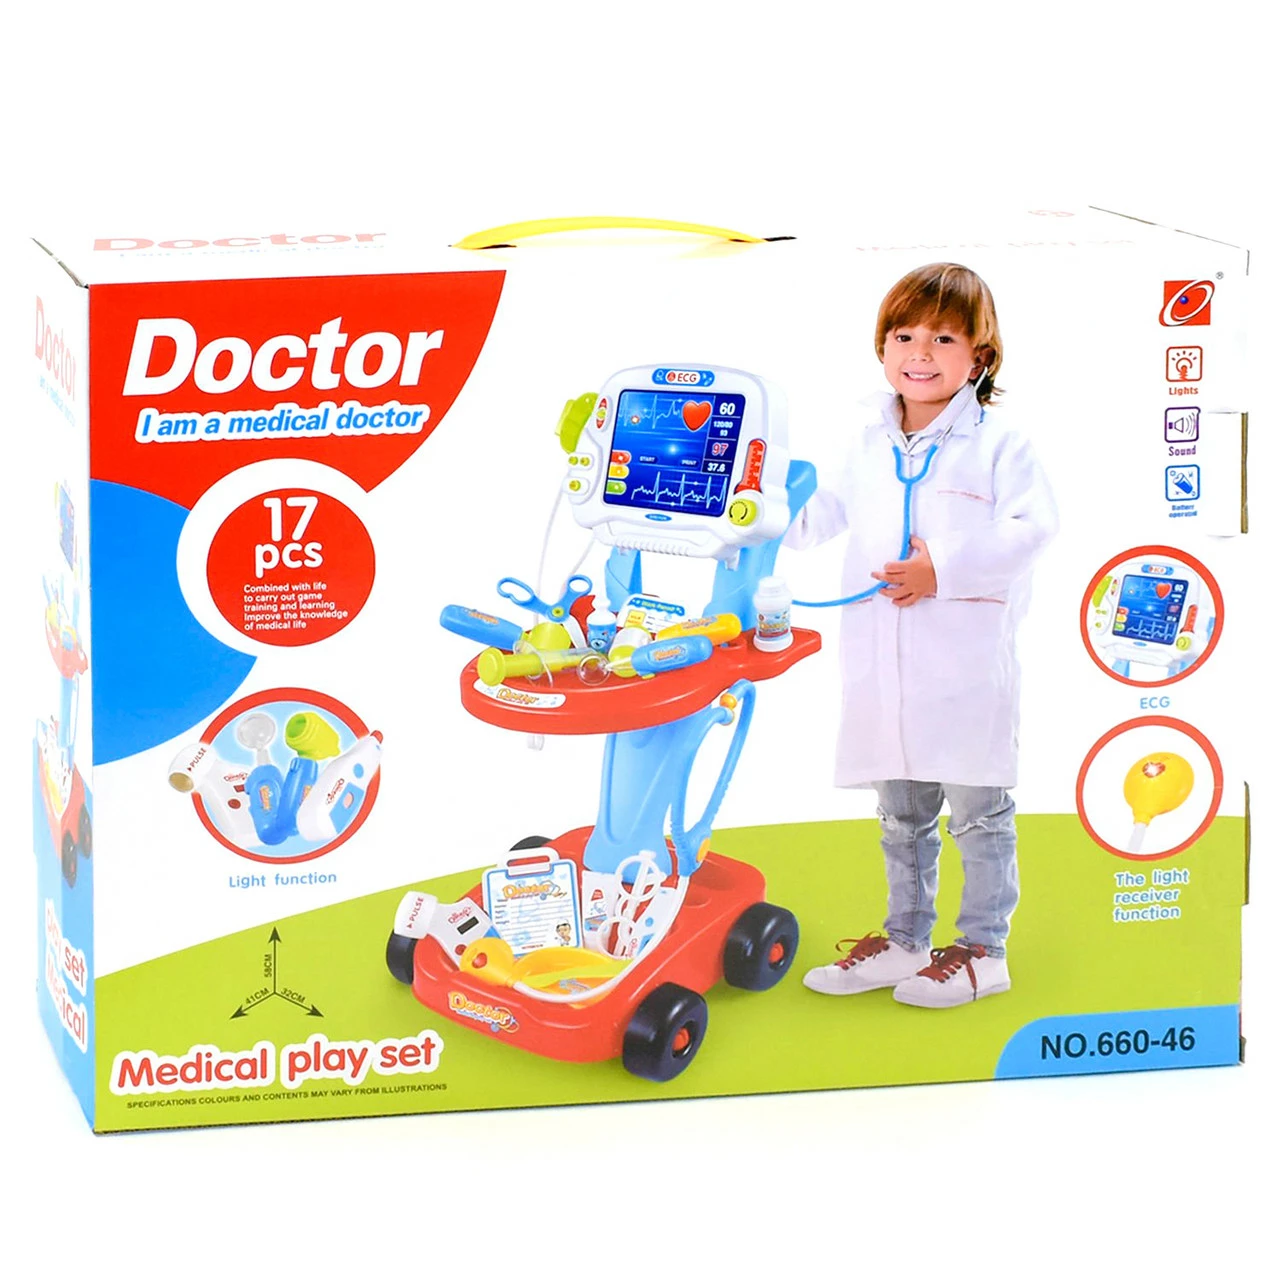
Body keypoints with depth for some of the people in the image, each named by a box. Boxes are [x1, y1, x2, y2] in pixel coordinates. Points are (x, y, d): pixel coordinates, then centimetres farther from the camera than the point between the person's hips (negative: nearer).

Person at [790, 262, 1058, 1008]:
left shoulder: (996, 441, -7)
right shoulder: (871, 444, 12)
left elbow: (1033, 527, -16)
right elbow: (832, 511, 28)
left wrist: (946, 568, -21)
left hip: (969, 666, -6)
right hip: (885, 664, 6)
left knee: (978, 811, 3)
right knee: (901, 814, 16)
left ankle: (983, 952, 12)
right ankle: (906, 940, 28)